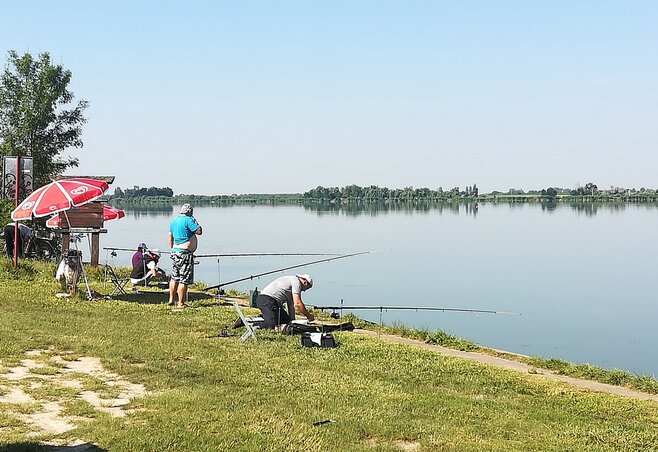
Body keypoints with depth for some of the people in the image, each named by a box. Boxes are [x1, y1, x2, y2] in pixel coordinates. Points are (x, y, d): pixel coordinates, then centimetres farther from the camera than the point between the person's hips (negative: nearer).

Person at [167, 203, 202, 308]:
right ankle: (181, 303, -3)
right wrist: (195, 222, 0)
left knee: (174, 278, 18)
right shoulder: (188, 220, -13)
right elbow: (199, 231, -15)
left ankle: (171, 300, 23)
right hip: (185, 253, -9)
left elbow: (169, 237, 16)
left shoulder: (174, 221, 13)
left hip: (175, 251, 9)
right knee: (184, 280, -4)